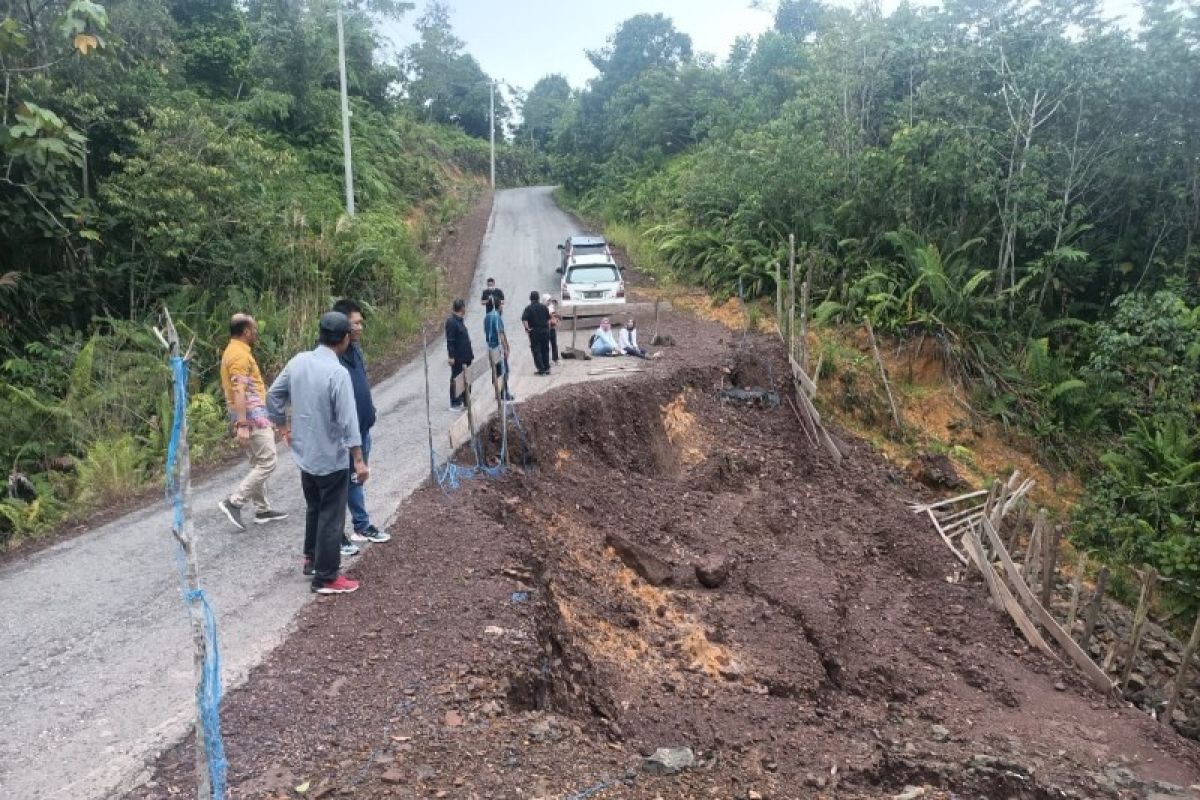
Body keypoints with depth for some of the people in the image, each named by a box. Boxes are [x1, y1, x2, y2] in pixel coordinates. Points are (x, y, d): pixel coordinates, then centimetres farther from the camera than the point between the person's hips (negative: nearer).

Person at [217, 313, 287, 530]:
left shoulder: (234, 350, 15)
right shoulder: (239, 354, -18)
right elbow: (239, 392, -25)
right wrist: (242, 425, -29)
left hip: (252, 416, 11)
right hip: (252, 417, -11)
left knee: (258, 464, 14)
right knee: (267, 463, -7)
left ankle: (262, 510, 19)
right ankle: (234, 502, -7)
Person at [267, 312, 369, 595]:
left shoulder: (298, 361, -1)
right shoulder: (338, 373, -22)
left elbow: (273, 396, 9)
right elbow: (348, 420, -23)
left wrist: (284, 427, 24)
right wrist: (359, 460, -18)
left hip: (304, 453, 7)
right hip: (331, 457, -7)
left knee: (314, 508, 25)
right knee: (331, 517, 5)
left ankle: (311, 558, 41)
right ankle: (326, 578, 14)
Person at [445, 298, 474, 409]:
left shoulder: (459, 320, 13)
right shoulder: (451, 321, -17)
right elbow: (450, 341, -20)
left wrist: (470, 354, 22)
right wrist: (451, 356, -22)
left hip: (464, 357, 10)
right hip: (457, 358, -10)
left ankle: (459, 402, 24)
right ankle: (454, 404, 7)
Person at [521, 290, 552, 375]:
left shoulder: (528, 308, -5)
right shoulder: (544, 307, 4)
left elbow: (524, 319, -18)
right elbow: (549, 319, 6)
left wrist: (527, 328, -10)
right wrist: (548, 328, 14)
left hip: (534, 332, -3)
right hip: (545, 331, 3)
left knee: (536, 351, 2)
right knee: (545, 350, 13)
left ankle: (541, 369, -3)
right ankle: (547, 368, 15)